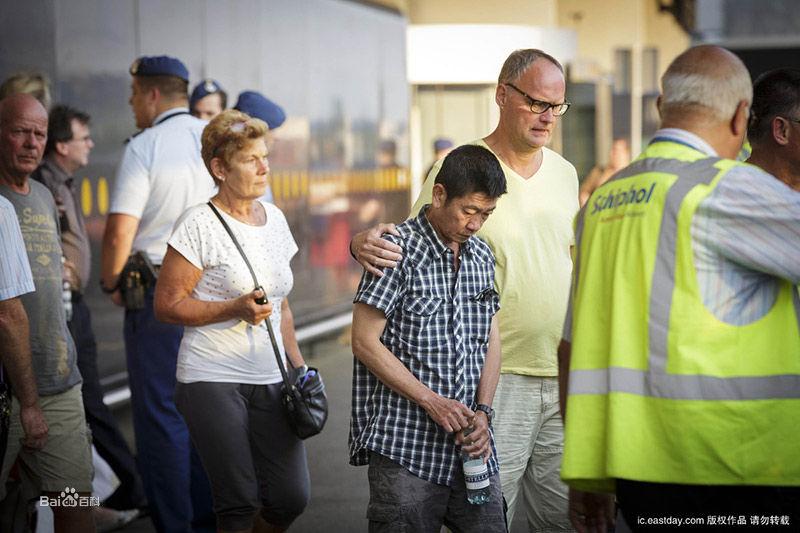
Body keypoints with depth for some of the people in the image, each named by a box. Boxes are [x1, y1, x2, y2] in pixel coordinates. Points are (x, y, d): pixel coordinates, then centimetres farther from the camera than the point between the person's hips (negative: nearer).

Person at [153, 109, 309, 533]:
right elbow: (167, 305, -9)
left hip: (270, 379, 6)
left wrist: (298, 366, 13)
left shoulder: (274, 219, 12)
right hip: (213, 381, -6)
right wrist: (235, 309, -19)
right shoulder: (200, 224, -9)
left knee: (291, 497, 0)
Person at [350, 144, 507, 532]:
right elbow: (365, 342, -10)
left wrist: (483, 412, 0)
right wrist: (432, 401, -13)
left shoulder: (482, 256, 13)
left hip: (470, 447, 6)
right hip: (404, 445, -6)